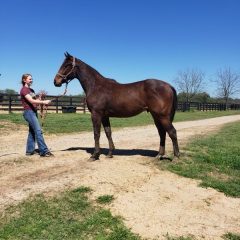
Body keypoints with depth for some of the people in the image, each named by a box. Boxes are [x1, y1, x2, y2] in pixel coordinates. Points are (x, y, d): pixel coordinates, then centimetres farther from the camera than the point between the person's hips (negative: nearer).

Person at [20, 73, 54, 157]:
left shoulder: (31, 90, 17)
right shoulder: (24, 90, -9)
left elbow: (35, 100, 14)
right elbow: (31, 101, -21)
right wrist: (43, 102, -28)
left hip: (34, 112, 9)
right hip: (29, 112, -9)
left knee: (32, 131, 11)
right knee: (38, 131, -14)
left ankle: (30, 150, 18)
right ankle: (44, 151, -15)